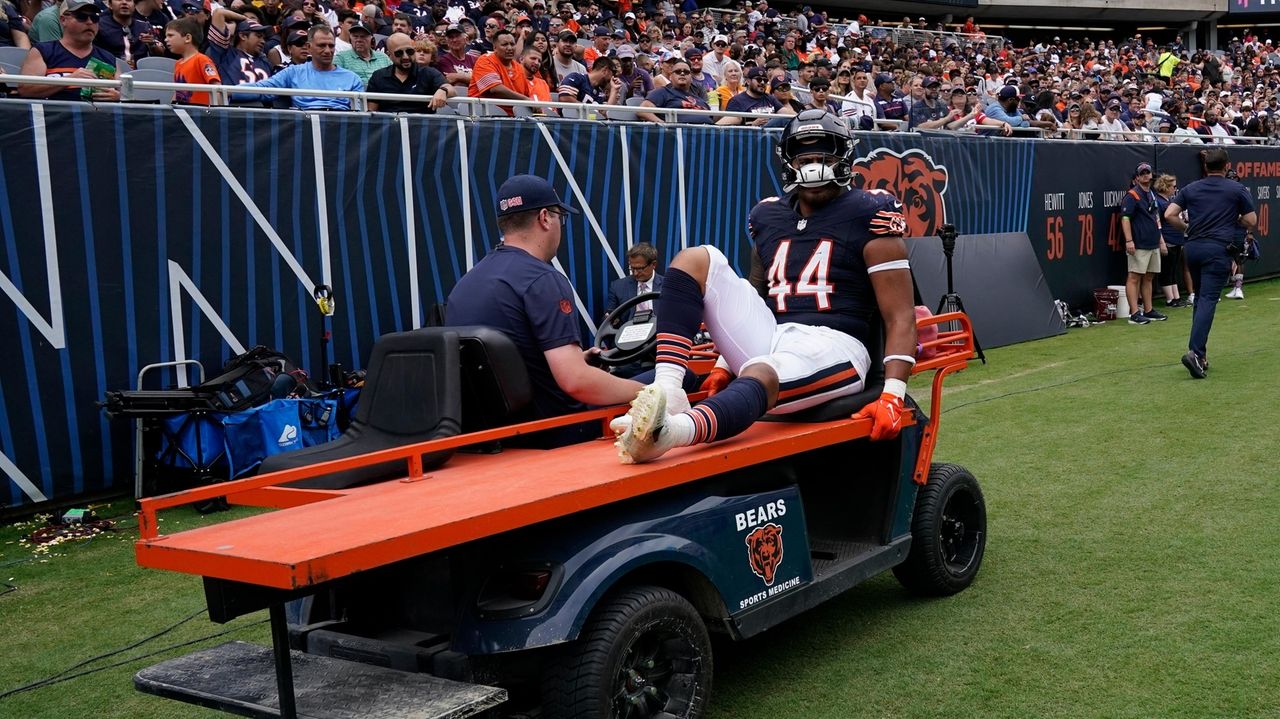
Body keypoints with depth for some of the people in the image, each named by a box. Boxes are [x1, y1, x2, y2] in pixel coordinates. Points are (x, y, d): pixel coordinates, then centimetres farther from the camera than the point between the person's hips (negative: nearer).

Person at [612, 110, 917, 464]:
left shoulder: (868, 217, 0)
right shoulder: (769, 217, 17)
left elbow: (901, 318, -4)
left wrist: (893, 395, -17)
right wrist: (726, 365, 18)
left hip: (830, 346, -6)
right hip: (768, 340, 6)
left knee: (760, 376, -40)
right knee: (697, 259, -8)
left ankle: (672, 430, -72)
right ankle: (667, 392, -29)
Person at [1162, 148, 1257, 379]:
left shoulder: (1190, 189, 9)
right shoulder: (1237, 190, 2)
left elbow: (1169, 215, 1)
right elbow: (1251, 221, 6)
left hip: (1193, 247, 4)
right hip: (1218, 249, -4)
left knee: (1200, 299, 15)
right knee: (1208, 300, -10)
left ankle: (1201, 353, 14)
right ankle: (1195, 352, -24)